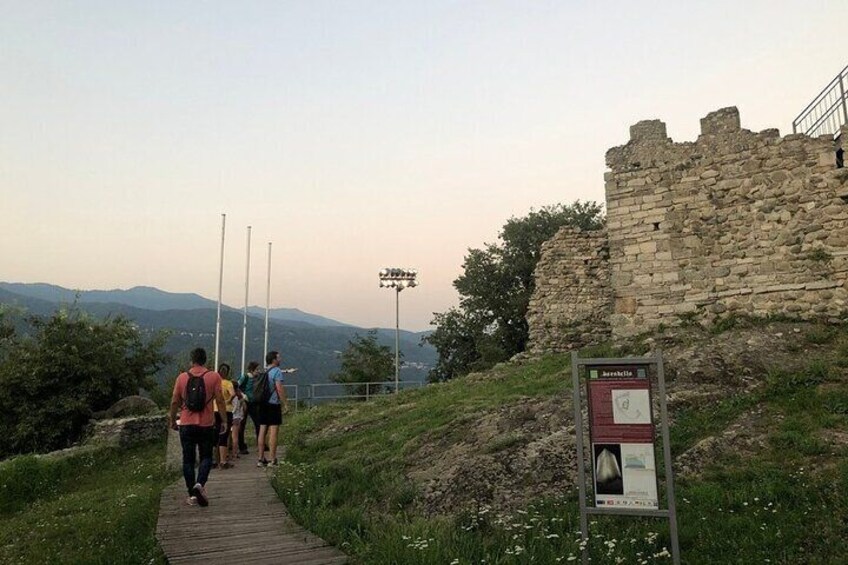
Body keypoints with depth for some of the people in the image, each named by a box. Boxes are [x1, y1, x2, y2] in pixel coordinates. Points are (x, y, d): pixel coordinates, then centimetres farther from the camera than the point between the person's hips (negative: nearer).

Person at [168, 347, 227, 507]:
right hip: (206, 425, -1)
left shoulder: (182, 377, 2)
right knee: (206, 457, 11)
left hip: (186, 425, 1)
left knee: (188, 459, 10)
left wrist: (172, 420, 18)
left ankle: (192, 494, 12)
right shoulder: (214, 377, -5)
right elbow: (220, 400, -7)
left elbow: (174, 401, 5)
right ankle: (200, 484, -12)